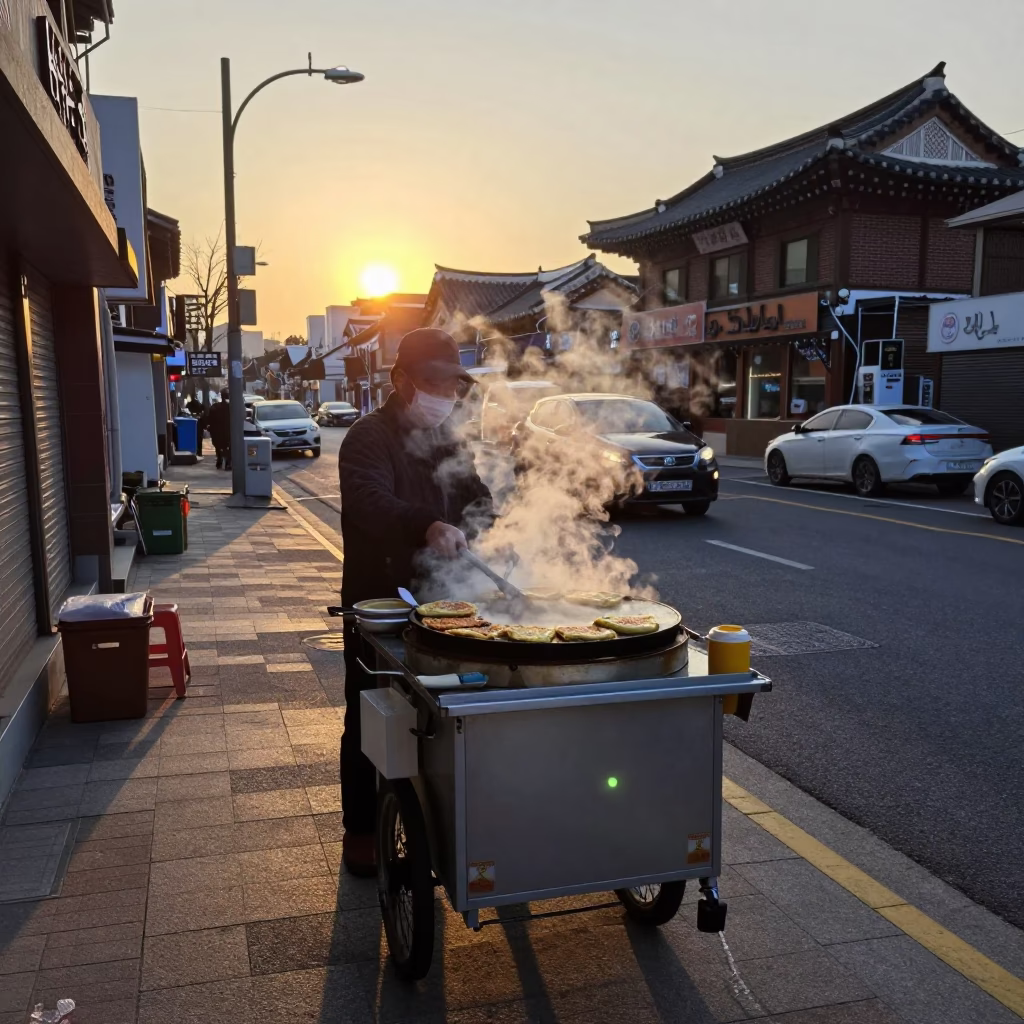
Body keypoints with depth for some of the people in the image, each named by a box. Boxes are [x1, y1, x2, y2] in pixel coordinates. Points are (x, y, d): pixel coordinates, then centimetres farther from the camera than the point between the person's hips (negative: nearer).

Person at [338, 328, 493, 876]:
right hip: (377, 605, -6)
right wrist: (429, 526, -48)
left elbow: (476, 498, 19)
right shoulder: (370, 437, -11)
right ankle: (361, 830, 21)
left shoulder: (449, 443, 12)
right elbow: (370, 502, -29)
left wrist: (480, 518, -6)